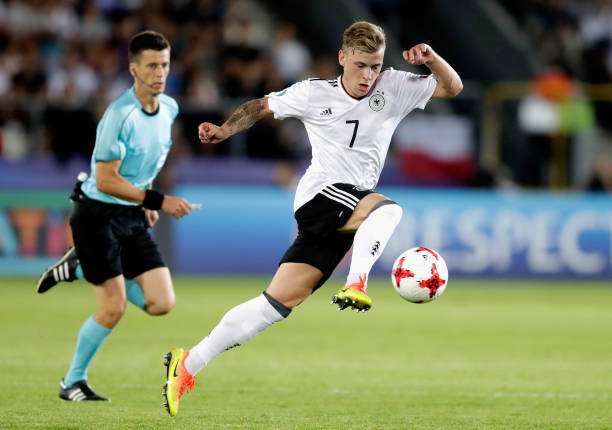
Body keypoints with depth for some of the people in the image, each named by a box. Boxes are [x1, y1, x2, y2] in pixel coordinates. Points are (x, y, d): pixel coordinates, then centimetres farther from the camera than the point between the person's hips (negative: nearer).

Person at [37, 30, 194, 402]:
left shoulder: (169, 108, 3)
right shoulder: (121, 115, -22)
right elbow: (106, 180, -23)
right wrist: (158, 200, -24)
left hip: (133, 217, 7)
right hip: (98, 214, -7)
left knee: (162, 303, -3)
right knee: (113, 309, -10)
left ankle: (81, 268, 18)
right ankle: (73, 382, 12)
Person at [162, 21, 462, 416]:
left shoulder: (394, 88, 7)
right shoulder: (314, 94, 2)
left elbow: (452, 87, 5)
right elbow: (261, 107, 14)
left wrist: (431, 58, -14)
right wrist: (226, 130, -3)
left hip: (352, 213, 4)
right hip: (321, 194, -3)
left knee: (280, 301, -1)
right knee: (388, 209, -34)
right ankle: (357, 284, -49)